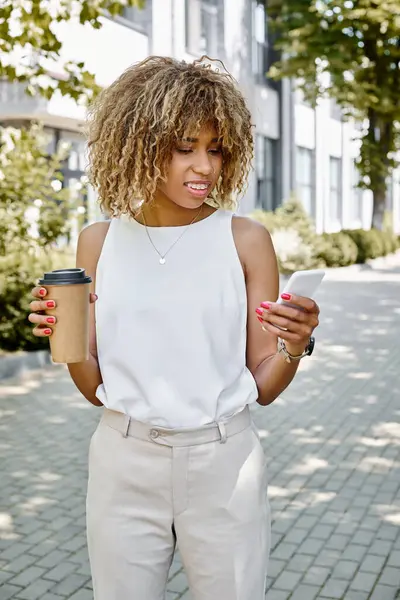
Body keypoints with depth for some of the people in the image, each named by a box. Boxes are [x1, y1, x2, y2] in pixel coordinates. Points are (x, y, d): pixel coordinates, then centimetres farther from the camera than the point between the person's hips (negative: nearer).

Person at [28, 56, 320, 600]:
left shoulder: (246, 239, -5)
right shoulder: (100, 242, 0)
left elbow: (264, 386, -1)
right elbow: (96, 387, 4)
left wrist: (294, 348, -21)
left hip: (223, 461, -1)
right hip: (124, 460, 2)